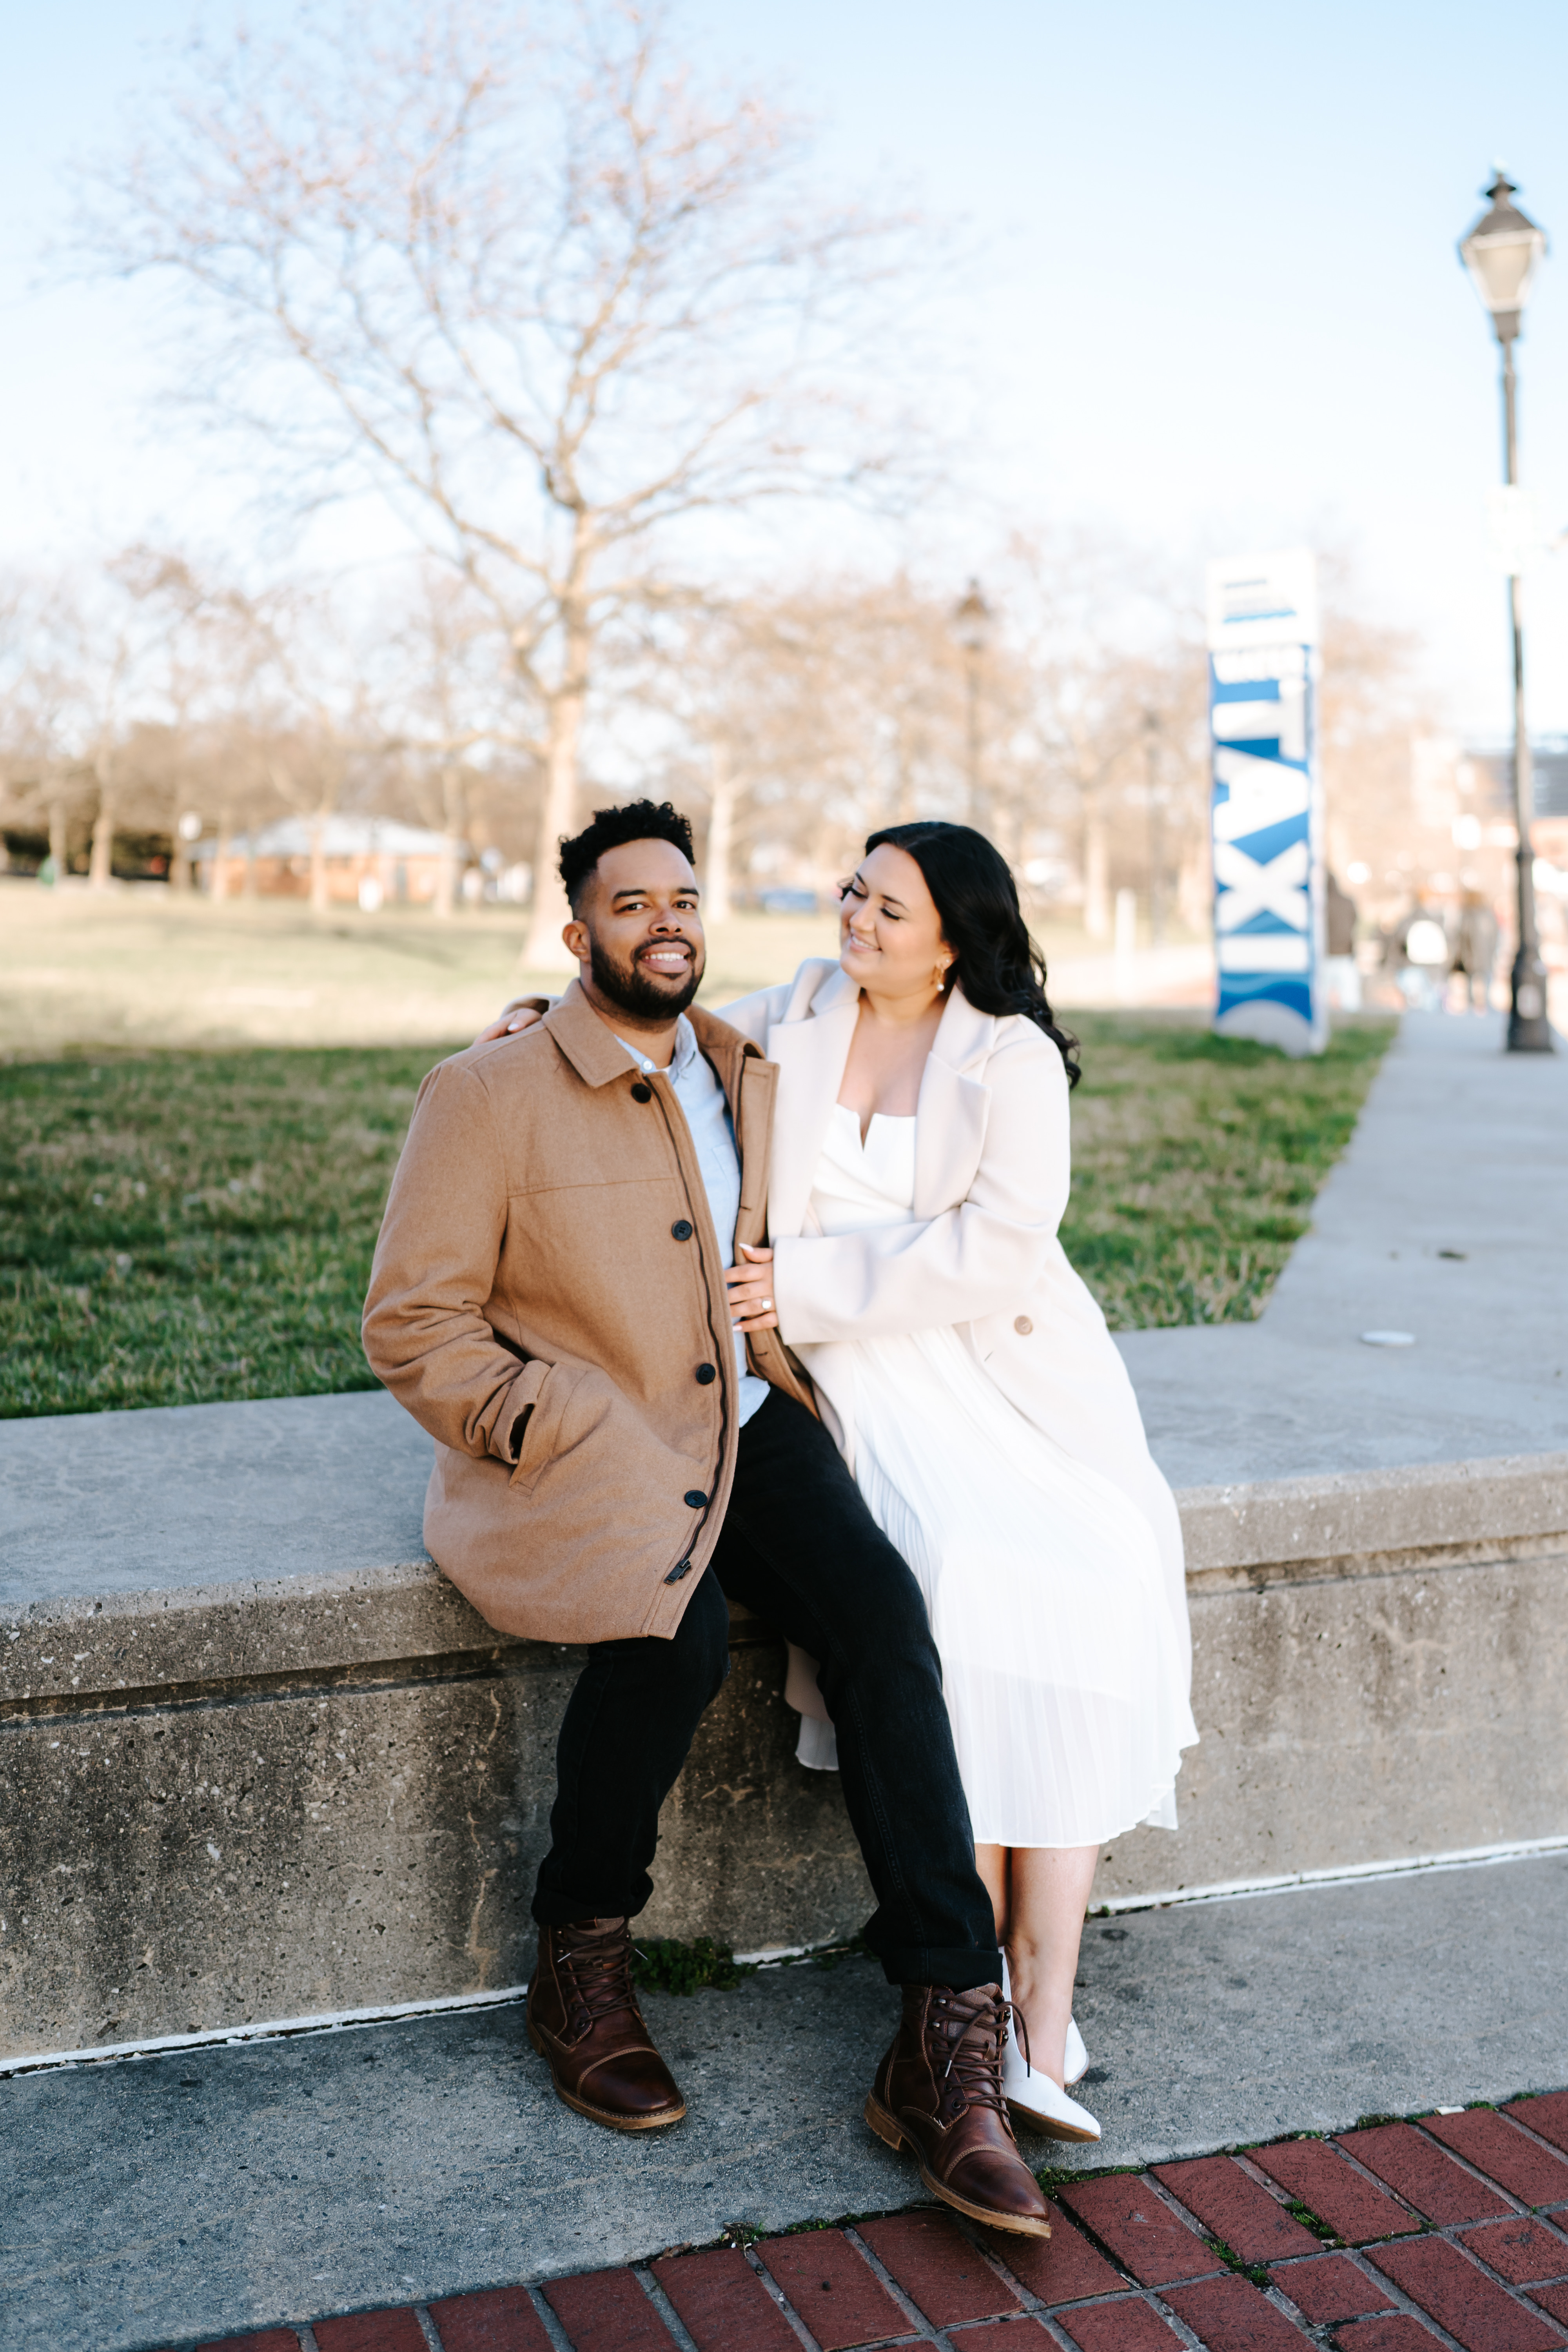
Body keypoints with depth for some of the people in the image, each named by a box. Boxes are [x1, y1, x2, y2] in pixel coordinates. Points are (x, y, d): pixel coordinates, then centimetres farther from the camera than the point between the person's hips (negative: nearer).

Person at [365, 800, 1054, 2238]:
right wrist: (569, 1437, -17)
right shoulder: (488, 1093, -5)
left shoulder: (749, 1078, 13)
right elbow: (412, 1326, -7)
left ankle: (949, 2039, -19)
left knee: (881, 1609, -22)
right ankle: (581, 1961, -4)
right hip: (569, 1454, -4)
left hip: (742, 1423, 5)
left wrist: (782, 1300, 4)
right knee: (678, 1636, -33)